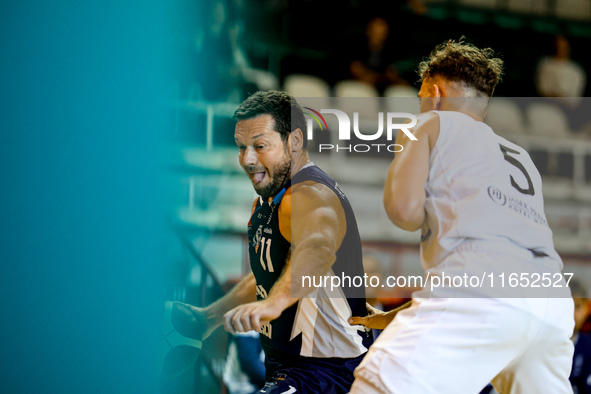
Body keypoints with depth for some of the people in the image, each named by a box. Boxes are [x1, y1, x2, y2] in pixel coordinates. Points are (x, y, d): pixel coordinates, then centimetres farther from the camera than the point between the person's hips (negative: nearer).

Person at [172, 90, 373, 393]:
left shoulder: (311, 197, -22)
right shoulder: (269, 200, 13)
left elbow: (317, 252, -46)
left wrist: (273, 303, -63)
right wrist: (210, 315, 30)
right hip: (284, 367, 10)